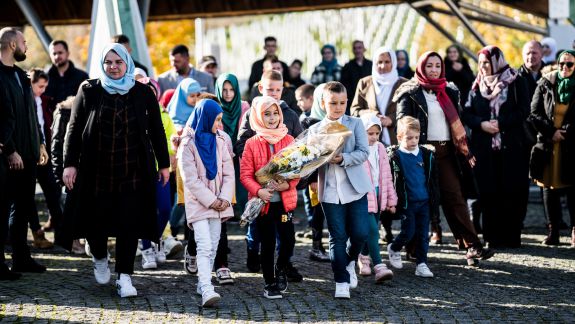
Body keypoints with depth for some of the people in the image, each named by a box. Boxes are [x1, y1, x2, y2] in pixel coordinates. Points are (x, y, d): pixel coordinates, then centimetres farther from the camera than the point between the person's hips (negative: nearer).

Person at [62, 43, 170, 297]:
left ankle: (124, 276, 2)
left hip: (133, 171, 0)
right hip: (97, 170, 0)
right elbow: (74, 129, 4)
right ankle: (99, 258, 34)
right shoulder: (89, 91, 2)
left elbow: (156, 130, 10)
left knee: (129, 223, -6)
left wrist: (163, 164, 10)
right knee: (96, 219, 3)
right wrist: (70, 164, -2)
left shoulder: (143, 93, 4)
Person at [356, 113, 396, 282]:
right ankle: (378, 266, -19)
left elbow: (387, 175, 17)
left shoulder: (380, 148, 11)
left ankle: (364, 257, 35)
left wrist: (391, 199, 18)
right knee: (372, 230, -14)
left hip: (377, 194, 7)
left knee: (372, 229, 15)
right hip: (363, 196, -7)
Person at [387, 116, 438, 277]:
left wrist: (434, 199, 10)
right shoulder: (395, 156, -7)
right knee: (408, 232, -2)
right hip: (407, 202, -4)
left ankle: (421, 264, 11)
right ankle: (394, 249, 26)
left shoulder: (427, 154, 5)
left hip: (424, 202, 4)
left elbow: (433, 178, 12)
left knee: (423, 234, 5)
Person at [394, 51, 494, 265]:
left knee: (455, 198, -5)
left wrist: (465, 151, 16)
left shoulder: (449, 92, 18)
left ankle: (472, 247, -12)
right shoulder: (411, 93, 3)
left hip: (446, 151, 4)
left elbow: (457, 124, 21)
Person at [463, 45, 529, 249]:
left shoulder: (516, 83, 3)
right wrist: (482, 124, -12)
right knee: (488, 193, -1)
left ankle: (511, 237, 3)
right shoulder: (477, 86, 12)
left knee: (512, 193, -3)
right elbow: (466, 115, 7)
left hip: (512, 148, -2)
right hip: (484, 149, 2)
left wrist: (500, 123, -15)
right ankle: (493, 237, 6)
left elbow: (523, 111, -5)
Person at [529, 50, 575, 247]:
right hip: (548, 144, 2)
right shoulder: (545, 84, 6)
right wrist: (551, 132, -7)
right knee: (549, 188, 3)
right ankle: (553, 232, 7)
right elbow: (534, 113, 3)